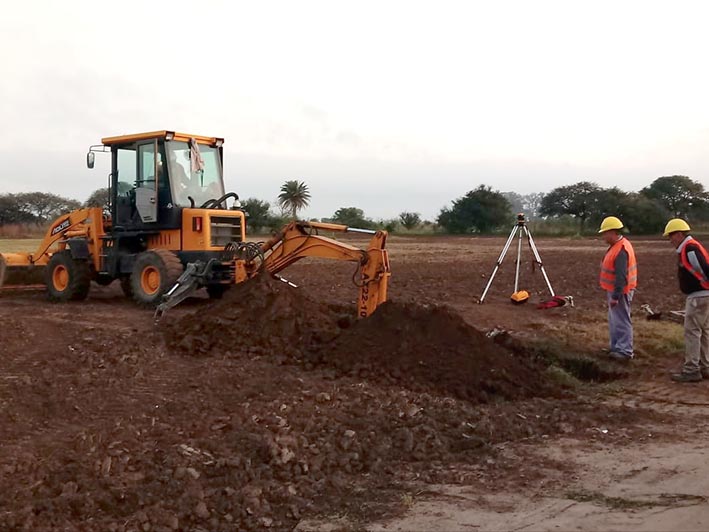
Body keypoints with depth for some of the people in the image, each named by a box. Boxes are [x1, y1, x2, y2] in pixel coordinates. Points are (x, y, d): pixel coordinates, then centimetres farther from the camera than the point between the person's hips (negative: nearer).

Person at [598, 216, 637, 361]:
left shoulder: (621, 250, -24)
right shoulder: (617, 245, 9)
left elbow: (621, 276, -27)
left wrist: (615, 296, -26)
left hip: (620, 292, -11)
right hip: (614, 290, 11)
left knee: (621, 321, -5)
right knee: (614, 320, 18)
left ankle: (625, 351, 1)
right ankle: (616, 347, 27)